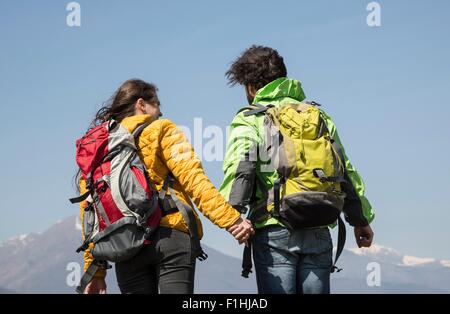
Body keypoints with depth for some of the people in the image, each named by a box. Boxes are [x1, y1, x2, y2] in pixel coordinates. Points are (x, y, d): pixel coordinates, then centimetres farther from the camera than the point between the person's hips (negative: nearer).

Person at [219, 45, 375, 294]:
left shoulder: (249, 119, 4)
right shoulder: (318, 115, 18)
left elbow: (240, 165, -15)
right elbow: (346, 171, 17)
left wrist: (234, 213, -26)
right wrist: (360, 219, 23)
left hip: (274, 230, -4)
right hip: (318, 232, 4)